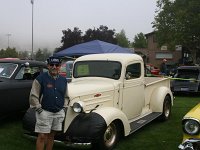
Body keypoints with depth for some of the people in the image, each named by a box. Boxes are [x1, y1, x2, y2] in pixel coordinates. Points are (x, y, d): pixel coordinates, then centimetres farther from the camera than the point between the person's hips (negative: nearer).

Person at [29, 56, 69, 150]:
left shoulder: (63, 80, 8)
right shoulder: (40, 78, -8)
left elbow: (66, 96, 18)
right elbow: (33, 96, -8)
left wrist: (64, 108, 7)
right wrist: (39, 110, -13)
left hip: (59, 113, 5)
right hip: (44, 112, -5)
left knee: (52, 135, 15)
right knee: (42, 136, -3)